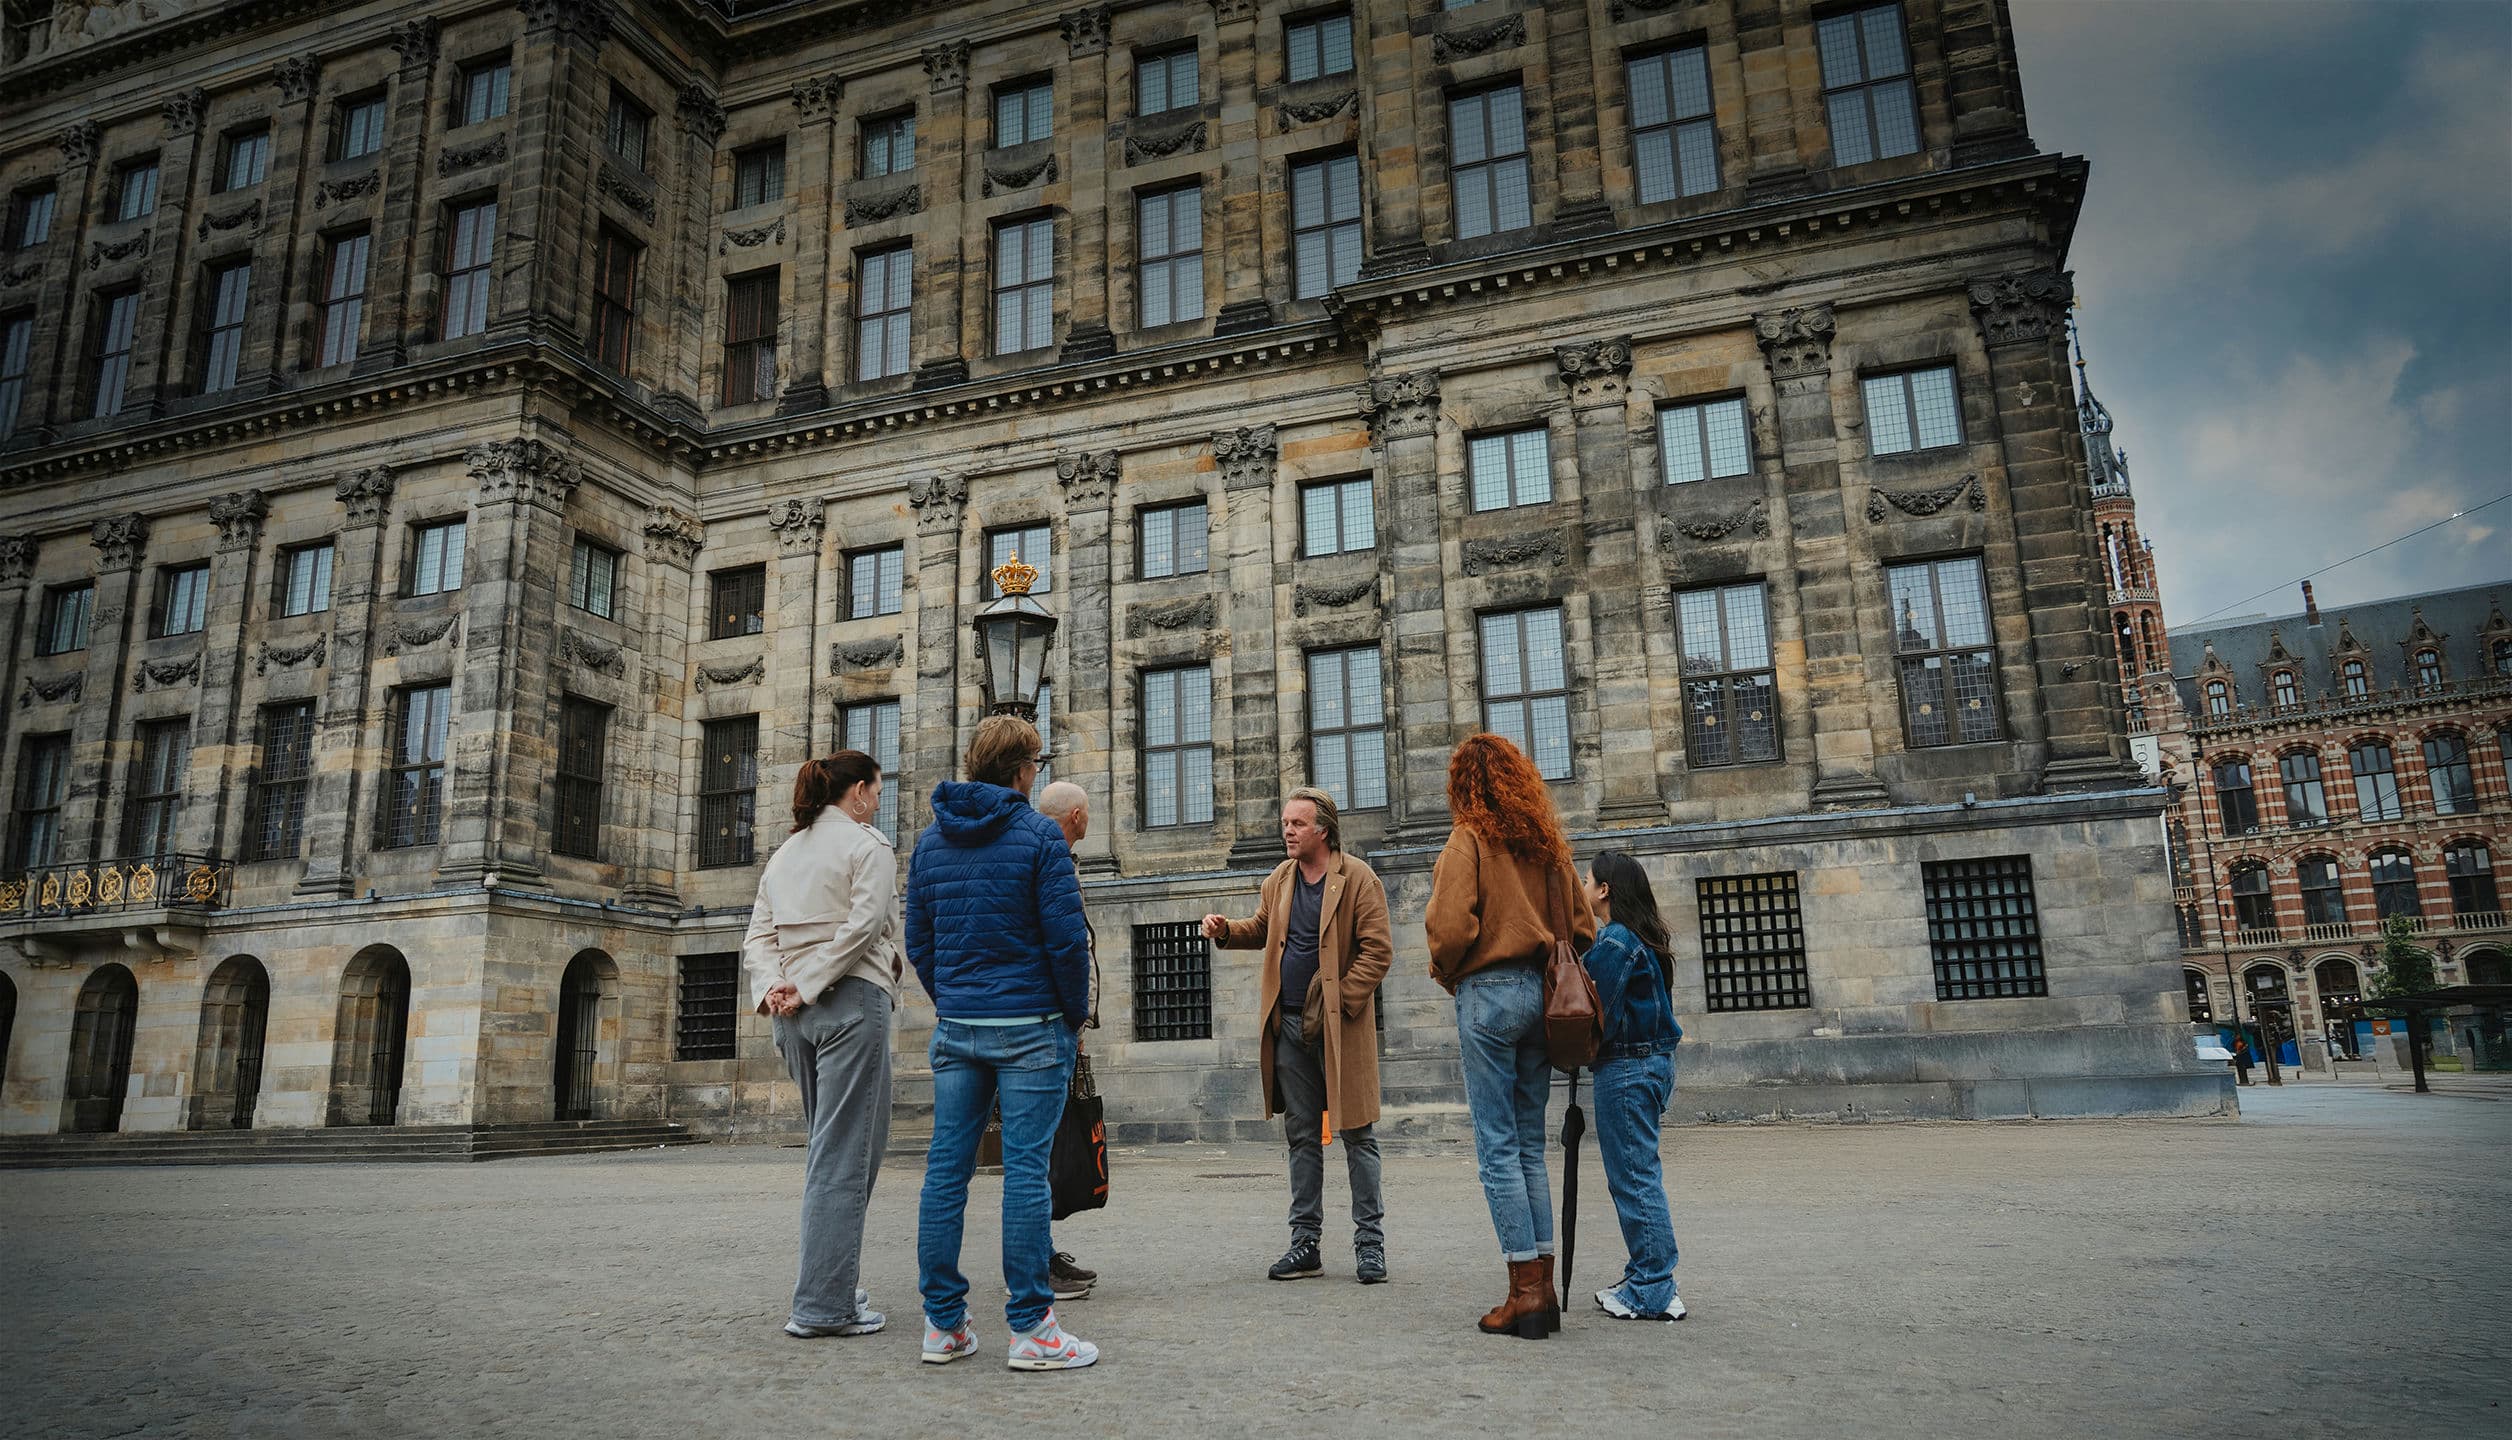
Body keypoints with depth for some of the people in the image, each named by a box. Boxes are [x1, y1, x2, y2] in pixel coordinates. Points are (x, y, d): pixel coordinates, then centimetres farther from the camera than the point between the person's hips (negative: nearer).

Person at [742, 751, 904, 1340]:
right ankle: (822, 1306, -5)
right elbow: (863, 924, -16)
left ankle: (828, 1283, 18)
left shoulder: (786, 852, 19)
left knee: (832, 1147, 16)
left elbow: (759, 935, 10)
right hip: (851, 1000, -8)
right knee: (844, 1153, -5)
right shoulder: (868, 844, -3)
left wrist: (772, 987, -3)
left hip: (796, 1012, 8)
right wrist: (809, 985, -14)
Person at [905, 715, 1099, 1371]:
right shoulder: (1038, 835, -8)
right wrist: (1075, 1014, 1)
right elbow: (1067, 937, -12)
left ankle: (943, 1324, 15)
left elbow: (918, 943, 12)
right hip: (1030, 1027, -5)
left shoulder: (930, 839, 10)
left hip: (956, 1026, 6)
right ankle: (1030, 1328, 2)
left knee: (946, 1168, 8)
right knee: (1026, 1170, -3)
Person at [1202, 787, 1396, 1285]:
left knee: (1356, 1134, 2)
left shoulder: (1357, 878, -8)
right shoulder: (1280, 879, 11)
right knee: (1301, 1136, 11)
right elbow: (1262, 929, 24)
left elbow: (1378, 949, -11)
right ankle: (1305, 1243, 20)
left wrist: (1341, 1001, -17)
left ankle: (1370, 1243, 11)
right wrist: (1226, 930, 3)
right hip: (1290, 1025, 6)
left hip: (1338, 1028, -6)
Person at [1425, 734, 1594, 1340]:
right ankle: (1543, 1288, 13)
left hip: (1488, 993, -6)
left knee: (1498, 1147, -1)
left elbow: (1450, 926, -18)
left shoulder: (1468, 842, -7)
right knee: (1530, 1147, 12)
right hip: (1540, 995, 6)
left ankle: (1524, 1291, 0)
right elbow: (1583, 929, 13)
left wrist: (1446, 973, 0)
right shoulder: (1547, 843, 11)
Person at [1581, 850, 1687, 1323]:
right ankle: (1650, 1280, 20)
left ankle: (1652, 1292, 1)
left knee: (1633, 1177, -4)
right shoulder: (1643, 938, 14)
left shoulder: (1614, 941, -15)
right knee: (1640, 1176, 15)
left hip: (1625, 1067, -10)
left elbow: (1600, 1013, -18)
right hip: (1654, 1061, 10)